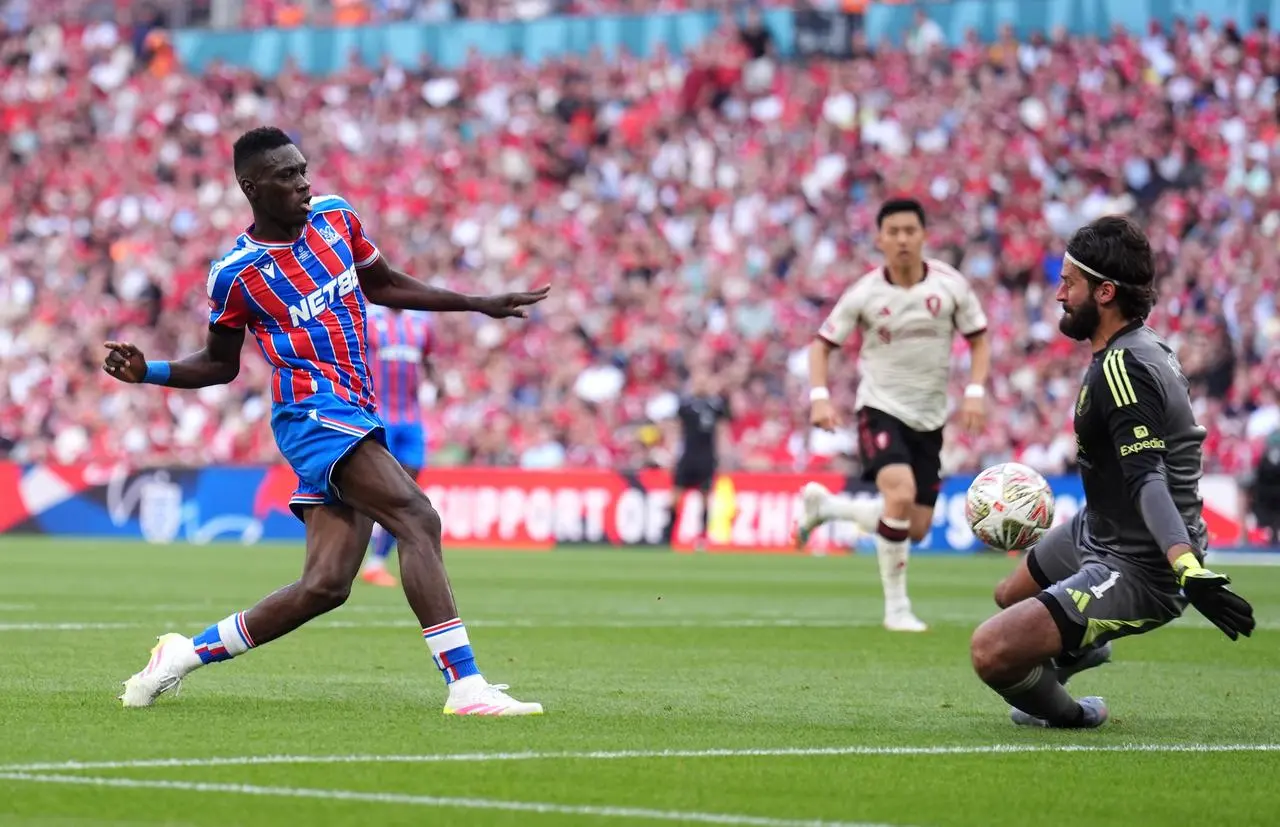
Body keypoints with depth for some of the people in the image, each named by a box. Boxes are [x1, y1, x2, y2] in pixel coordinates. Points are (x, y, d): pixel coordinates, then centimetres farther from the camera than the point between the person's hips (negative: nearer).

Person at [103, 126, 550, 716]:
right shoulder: (235, 273, -3)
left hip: (356, 415, 7)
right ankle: (465, 685, -31)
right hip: (313, 409, -7)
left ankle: (185, 654, 11)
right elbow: (220, 365, 10)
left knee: (325, 585, -2)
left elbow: (384, 285, 27)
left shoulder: (335, 216, 11)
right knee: (418, 519, -25)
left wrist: (482, 305, 26)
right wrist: (148, 372, -8)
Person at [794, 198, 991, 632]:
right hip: (881, 410, -4)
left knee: (916, 530, 5)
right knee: (900, 495, -29)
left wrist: (975, 392, -9)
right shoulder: (864, 293, -9)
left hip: (929, 418, 4)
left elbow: (978, 341, 6)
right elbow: (821, 344, 1)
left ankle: (823, 504, 29)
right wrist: (819, 397, -15)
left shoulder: (951, 285, -5)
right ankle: (896, 608, -15)